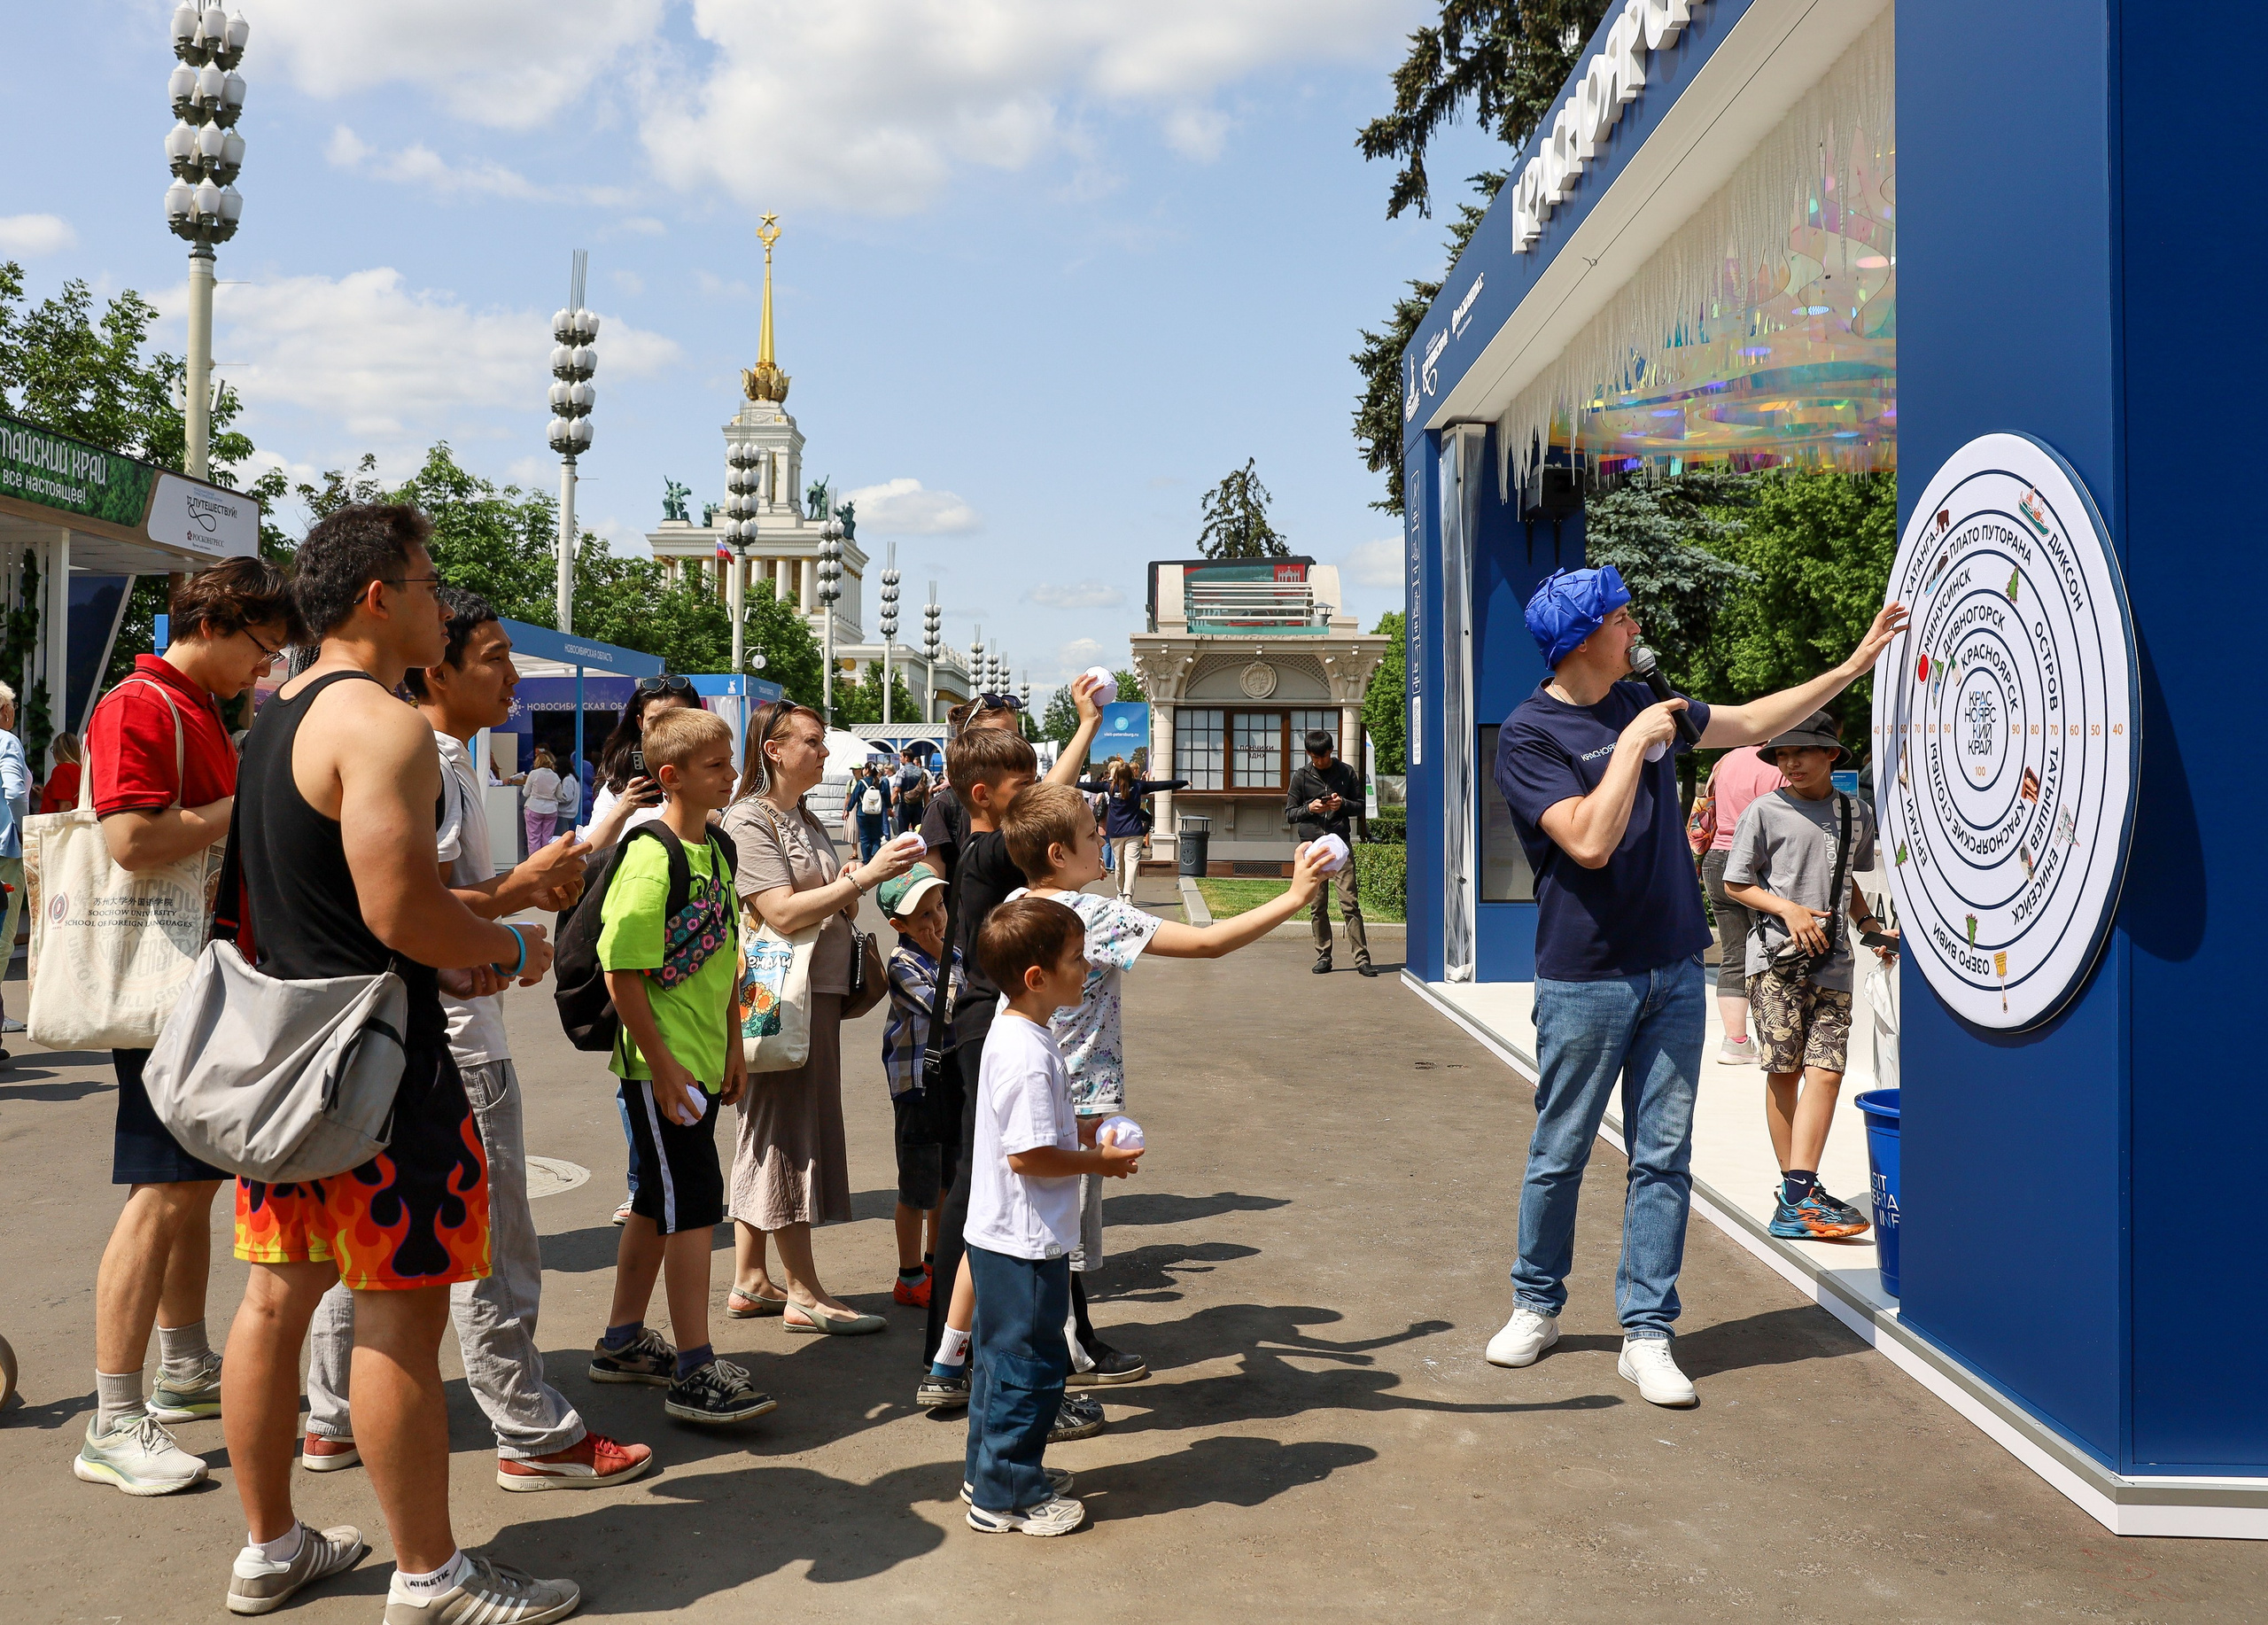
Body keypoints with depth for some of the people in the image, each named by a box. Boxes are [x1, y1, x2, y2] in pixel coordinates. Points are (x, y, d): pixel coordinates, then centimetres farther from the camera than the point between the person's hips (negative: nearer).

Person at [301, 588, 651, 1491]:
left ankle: (334, 1421, 25)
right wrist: (524, 884, -15)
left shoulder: (443, 757, 15)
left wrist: (527, 887, 9)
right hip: (453, 1041, -10)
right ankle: (534, 1435, 7)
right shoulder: (431, 760, -17)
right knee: (490, 1244, -2)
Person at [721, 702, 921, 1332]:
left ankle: (750, 1282, 19)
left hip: (818, 990, 9)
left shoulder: (805, 820, 16)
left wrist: (847, 899, 1)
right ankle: (803, 1293, 4)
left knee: (766, 1133, 12)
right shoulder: (749, 819, -11)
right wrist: (864, 876, -21)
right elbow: (782, 913, -20)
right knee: (786, 1134, -3)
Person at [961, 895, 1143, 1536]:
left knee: (1001, 1356, 21)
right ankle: (1007, 1497, 13)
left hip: (1001, 1236, 10)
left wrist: (1081, 1130, 10)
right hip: (1027, 1243, -10)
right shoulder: (1030, 1054, -25)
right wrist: (1097, 1162, -14)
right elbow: (1027, 1155, -26)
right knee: (1030, 1363, 2)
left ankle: (990, 1471, 34)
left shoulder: (1009, 1032, 7)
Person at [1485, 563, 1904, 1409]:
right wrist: (1634, 743, -18)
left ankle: (1645, 1333, 11)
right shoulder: (1529, 734, -11)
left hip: (1672, 973, 6)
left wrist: (1853, 665, 21)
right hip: (1585, 981, -5)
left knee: (1663, 1158, 4)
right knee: (1559, 1156, 6)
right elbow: (1590, 842, -23)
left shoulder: (1640, 703, 9)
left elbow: (1749, 722, 22)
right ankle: (1537, 1305, 26)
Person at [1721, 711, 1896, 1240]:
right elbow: (1735, 884, 2)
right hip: (1776, 956, -3)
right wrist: (1789, 909, -11)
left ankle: (1797, 1195, -14)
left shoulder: (1857, 814, 12)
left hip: (1833, 959, 3)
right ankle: (1797, 1187, 10)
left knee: (1826, 1071, -10)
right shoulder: (1765, 811, -1)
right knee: (1783, 1072, -1)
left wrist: (1873, 926, 11)